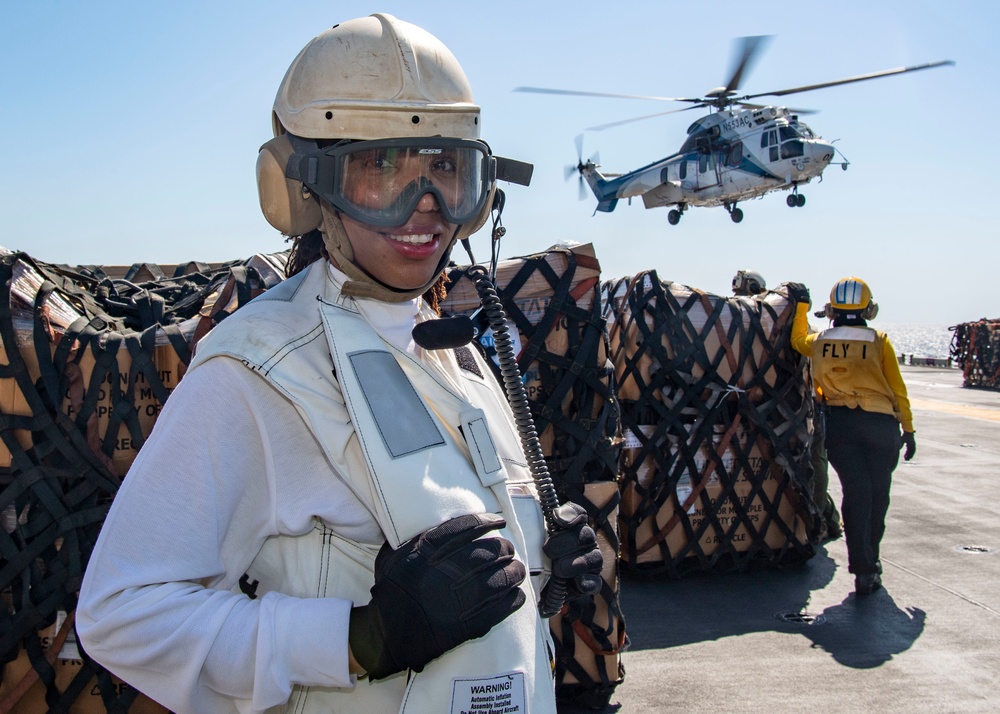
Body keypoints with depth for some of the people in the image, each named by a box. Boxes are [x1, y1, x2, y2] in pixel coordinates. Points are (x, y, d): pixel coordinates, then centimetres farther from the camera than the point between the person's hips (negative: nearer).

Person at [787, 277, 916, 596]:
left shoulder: (819, 342, 2)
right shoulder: (880, 342, -3)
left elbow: (797, 339, 27)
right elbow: (898, 389, 0)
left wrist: (801, 305, 31)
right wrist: (908, 428, 8)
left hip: (838, 424, 2)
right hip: (880, 423, -1)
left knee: (855, 492, 2)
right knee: (877, 493, 13)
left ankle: (863, 568, -5)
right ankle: (870, 560, 23)